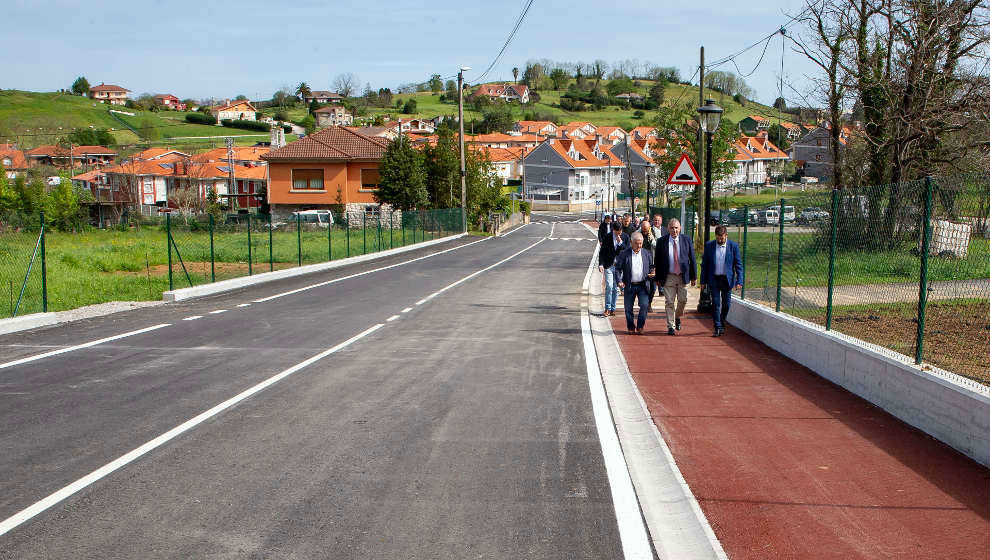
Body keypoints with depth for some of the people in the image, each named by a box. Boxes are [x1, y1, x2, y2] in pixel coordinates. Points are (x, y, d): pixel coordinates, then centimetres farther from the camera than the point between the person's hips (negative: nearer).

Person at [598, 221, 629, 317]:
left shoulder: (625, 237, 4)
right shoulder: (608, 237, 0)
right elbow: (602, 251, 2)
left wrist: (621, 243, -13)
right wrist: (601, 264, -8)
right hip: (609, 266, -2)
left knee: (616, 289, 5)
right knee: (609, 287, -10)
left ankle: (612, 309, 14)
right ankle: (607, 309, -4)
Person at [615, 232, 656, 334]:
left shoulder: (647, 254, 7)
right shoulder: (624, 254, -1)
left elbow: (651, 267, 16)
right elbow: (618, 268, 1)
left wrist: (652, 273, -6)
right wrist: (620, 281, -12)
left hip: (643, 285, 1)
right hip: (629, 286, -1)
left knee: (644, 305, -10)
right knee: (628, 308, 5)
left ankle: (640, 326, 8)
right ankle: (630, 327, 23)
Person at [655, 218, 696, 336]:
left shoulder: (686, 240, 1)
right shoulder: (661, 241, -1)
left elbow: (692, 259, 5)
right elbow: (657, 261, 2)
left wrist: (693, 276, 3)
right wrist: (658, 278, 0)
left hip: (683, 276, 1)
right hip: (669, 277, -1)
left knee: (683, 300, 5)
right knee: (670, 302, 0)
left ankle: (677, 317, 34)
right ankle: (671, 326, 9)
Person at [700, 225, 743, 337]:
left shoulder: (733, 246, -2)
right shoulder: (709, 245, 0)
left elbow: (738, 264, -1)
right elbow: (704, 264, 4)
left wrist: (739, 281, -8)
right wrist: (703, 281, 1)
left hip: (727, 279, 0)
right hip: (714, 279, 0)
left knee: (726, 304, 8)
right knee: (716, 303, -4)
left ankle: (722, 324, 28)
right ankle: (718, 328, -1)